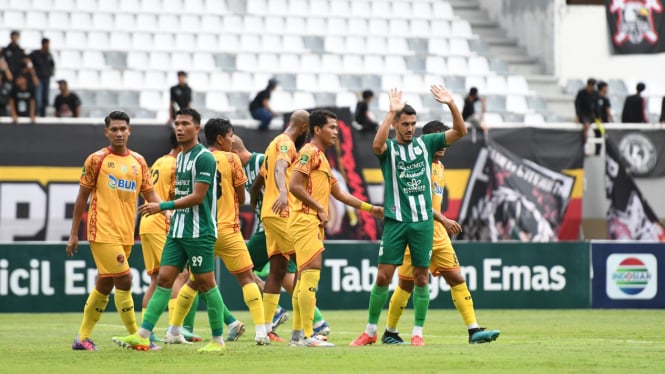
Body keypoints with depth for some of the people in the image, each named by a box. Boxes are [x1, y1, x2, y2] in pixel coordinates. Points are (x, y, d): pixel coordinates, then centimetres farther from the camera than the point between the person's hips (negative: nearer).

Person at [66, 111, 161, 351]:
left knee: (104, 286, 11)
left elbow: (150, 194, 11)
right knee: (124, 280, -13)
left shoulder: (138, 161, 10)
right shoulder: (97, 160, -2)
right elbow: (82, 197, 1)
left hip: (125, 234, 5)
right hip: (103, 232, -5)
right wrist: (73, 234, 0)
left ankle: (83, 338, 20)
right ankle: (135, 337, -7)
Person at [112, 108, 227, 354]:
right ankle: (142, 336, -4)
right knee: (164, 279, 1)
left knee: (205, 283, -3)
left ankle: (218, 340, 6)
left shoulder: (204, 158, -12)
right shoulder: (180, 157, 15)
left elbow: (197, 197, -17)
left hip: (199, 232, -8)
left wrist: (162, 207, -17)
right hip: (177, 231, 8)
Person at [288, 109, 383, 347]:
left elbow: (339, 193, 27)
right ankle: (307, 335, -17)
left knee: (304, 277, 11)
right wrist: (319, 208, -15)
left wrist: (370, 208, 24)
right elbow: (294, 186, -19)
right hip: (305, 220, -10)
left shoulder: (321, 157, 22)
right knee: (311, 274, -14)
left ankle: (297, 334, 14)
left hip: (314, 223, 10)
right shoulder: (310, 153, -9)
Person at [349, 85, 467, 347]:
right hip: (395, 220, -2)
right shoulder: (388, 148, 1)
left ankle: (418, 332, 10)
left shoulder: (425, 143, 9)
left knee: (421, 278, 2)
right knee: (383, 276, -3)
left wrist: (451, 104, -15)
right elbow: (377, 144, -25)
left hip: (423, 220, 2)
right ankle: (370, 331, 8)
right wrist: (391, 111, -31)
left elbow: (460, 132, 1)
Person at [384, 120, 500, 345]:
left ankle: (474, 330, -5)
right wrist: (443, 220, -26)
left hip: (438, 234, 8)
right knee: (407, 284, 0)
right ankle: (390, 333, 14)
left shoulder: (439, 166, 16)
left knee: (457, 279, -1)